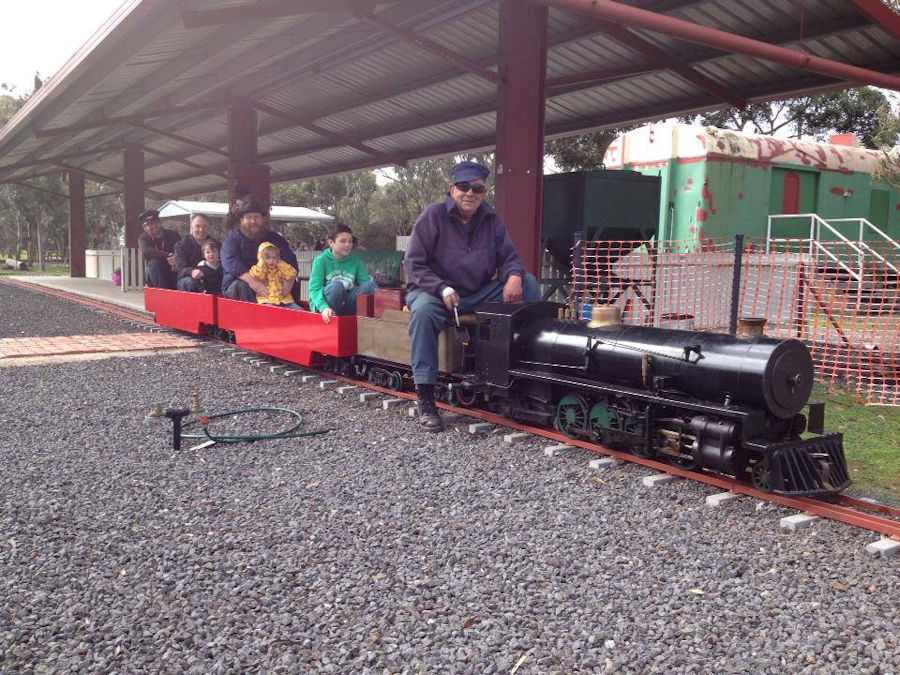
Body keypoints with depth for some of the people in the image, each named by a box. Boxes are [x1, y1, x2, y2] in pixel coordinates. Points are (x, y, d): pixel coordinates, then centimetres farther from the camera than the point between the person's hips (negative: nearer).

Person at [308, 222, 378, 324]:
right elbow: (314, 289, -14)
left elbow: (366, 285, 0)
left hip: (347, 308, 3)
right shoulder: (320, 260, -4)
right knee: (336, 285, -33)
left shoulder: (355, 262, 7)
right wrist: (324, 307, -34)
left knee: (370, 284, -18)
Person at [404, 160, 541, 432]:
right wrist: (443, 289, -25)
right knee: (423, 310, -40)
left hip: (480, 293, 5)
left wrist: (514, 276, -18)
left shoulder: (491, 220, 7)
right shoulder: (433, 215, -7)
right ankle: (425, 398, -34)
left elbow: (509, 257, 8)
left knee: (529, 282, -11)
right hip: (436, 291, -4)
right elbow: (413, 264, -10)